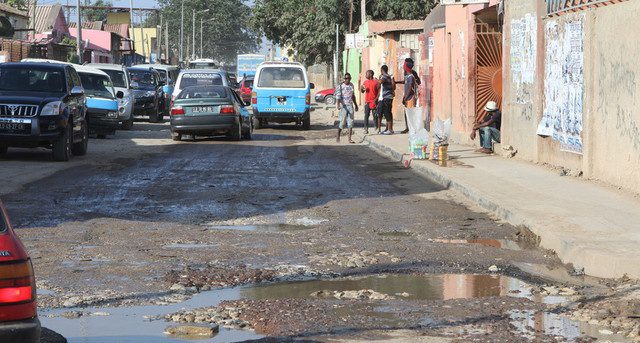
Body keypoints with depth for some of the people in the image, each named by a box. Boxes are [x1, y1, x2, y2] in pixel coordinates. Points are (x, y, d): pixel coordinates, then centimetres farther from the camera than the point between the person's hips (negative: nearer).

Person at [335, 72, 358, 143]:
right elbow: (338, 97, -16)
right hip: (343, 106, -5)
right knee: (342, 122, -2)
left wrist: (356, 105, 25)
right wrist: (338, 105, -31)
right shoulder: (340, 86, -8)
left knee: (350, 122, 0)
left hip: (350, 105, 5)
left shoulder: (351, 85, 10)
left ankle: (349, 138, 2)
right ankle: (338, 137, 15)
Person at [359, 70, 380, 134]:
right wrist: (361, 89, -5)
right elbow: (363, 91, 18)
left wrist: (376, 99, -16)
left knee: (375, 115, -1)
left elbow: (379, 91, -6)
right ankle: (366, 129, -3)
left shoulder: (376, 82, -5)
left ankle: (378, 128, 10)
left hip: (374, 101, -5)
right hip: (367, 101, 5)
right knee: (366, 115, -2)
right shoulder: (365, 82, 12)